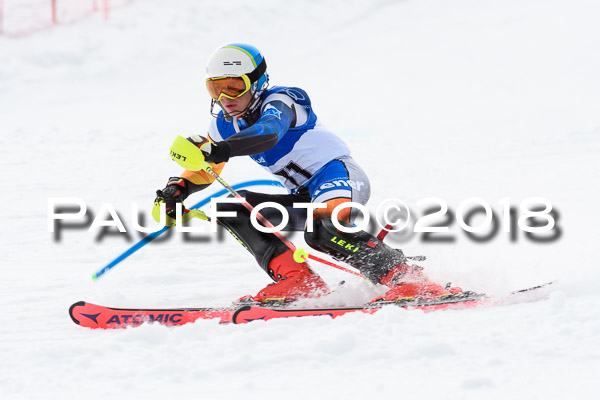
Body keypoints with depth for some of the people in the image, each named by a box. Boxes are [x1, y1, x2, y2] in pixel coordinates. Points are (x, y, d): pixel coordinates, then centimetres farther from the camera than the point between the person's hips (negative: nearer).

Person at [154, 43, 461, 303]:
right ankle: (297, 281, -18)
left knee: (322, 231, -39)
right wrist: (176, 191, -4)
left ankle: (404, 276, -29)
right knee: (230, 208, -6)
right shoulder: (224, 124, 9)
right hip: (305, 198, 9)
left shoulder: (279, 103, -15)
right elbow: (204, 173, 19)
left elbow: (268, 133, -39)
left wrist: (222, 149, -56)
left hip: (338, 175, -9)